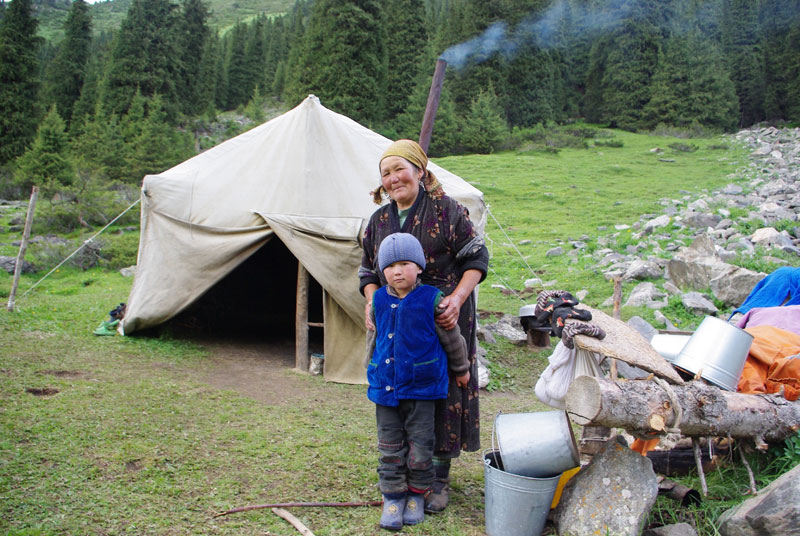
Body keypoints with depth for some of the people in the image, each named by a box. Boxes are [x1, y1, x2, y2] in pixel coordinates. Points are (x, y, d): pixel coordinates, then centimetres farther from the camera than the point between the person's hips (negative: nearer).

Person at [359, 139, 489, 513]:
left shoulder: (447, 210, -7)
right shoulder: (379, 220, 9)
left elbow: (476, 258, -6)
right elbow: (369, 271, 16)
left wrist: (457, 299, -20)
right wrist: (371, 302, -3)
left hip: (443, 321, -4)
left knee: (444, 390, 1)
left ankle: (440, 478, 17)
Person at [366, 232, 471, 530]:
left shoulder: (431, 299, -10)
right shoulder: (379, 301, 2)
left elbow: (451, 338, 3)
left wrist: (460, 369, 12)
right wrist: (372, 370, 25)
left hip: (421, 386, -3)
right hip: (385, 386, 3)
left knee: (420, 444, 5)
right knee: (390, 446, 9)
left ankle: (417, 494, 25)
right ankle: (393, 497, 23)